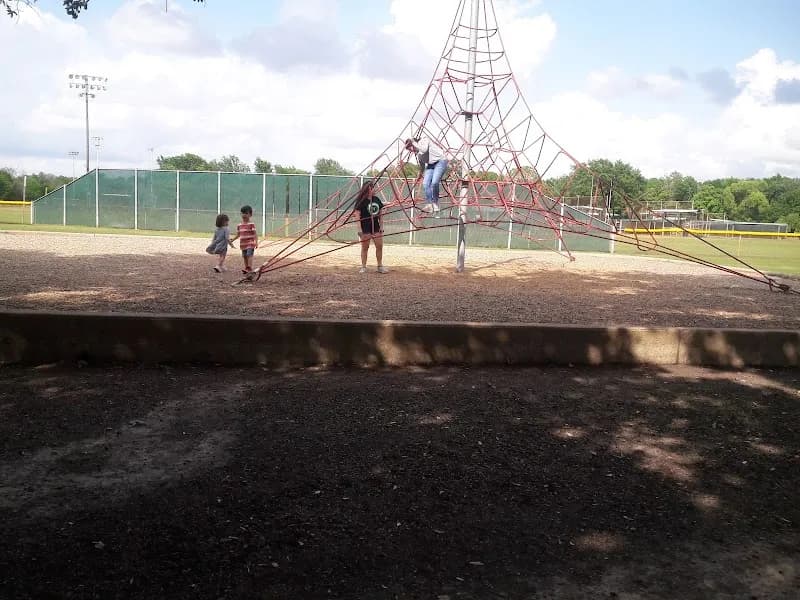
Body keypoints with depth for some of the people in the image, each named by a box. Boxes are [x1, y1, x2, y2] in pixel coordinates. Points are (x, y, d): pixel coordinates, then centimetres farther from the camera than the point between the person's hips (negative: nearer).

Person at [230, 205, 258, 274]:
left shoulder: (251, 224, -8)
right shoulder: (239, 225, 11)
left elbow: (255, 234, -12)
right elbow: (238, 235, 21)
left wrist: (256, 242, -22)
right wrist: (232, 240, 17)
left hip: (250, 243, -7)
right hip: (243, 244, 7)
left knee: (249, 255, -18)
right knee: (244, 256, 13)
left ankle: (250, 268, -23)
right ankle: (246, 268, 24)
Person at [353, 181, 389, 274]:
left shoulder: (377, 199, 8)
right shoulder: (361, 201, -9)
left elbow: (380, 214, 13)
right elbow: (358, 215, -11)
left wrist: (381, 226, 9)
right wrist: (359, 229, -16)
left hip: (376, 227, 6)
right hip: (365, 228, -6)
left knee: (379, 246, 6)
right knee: (365, 247, 1)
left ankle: (380, 266, 17)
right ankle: (363, 267, 10)